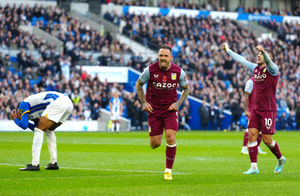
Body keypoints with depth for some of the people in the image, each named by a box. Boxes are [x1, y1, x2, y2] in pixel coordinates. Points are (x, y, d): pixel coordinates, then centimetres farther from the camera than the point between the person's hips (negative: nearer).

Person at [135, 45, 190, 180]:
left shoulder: (178, 71, -8)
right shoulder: (150, 70, -11)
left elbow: (186, 89, 9)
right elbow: (138, 84, 7)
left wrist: (178, 103, -4)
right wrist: (144, 102, -2)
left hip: (170, 109, 0)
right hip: (154, 109, 0)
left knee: (171, 138, -17)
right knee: (155, 144, -1)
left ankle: (168, 170, -3)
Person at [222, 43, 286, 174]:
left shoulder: (272, 69, -8)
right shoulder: (255, 68, 12)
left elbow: (268, 61, -32)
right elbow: (241, 60, 24)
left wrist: (263, 51, -52)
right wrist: (228, 50, 33)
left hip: (268, 110, -6)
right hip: (255, 110, 6)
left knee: (267, 139, -4)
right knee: (252, 135, -4)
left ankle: (280, 159, 22)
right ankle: (253, 167, -2)